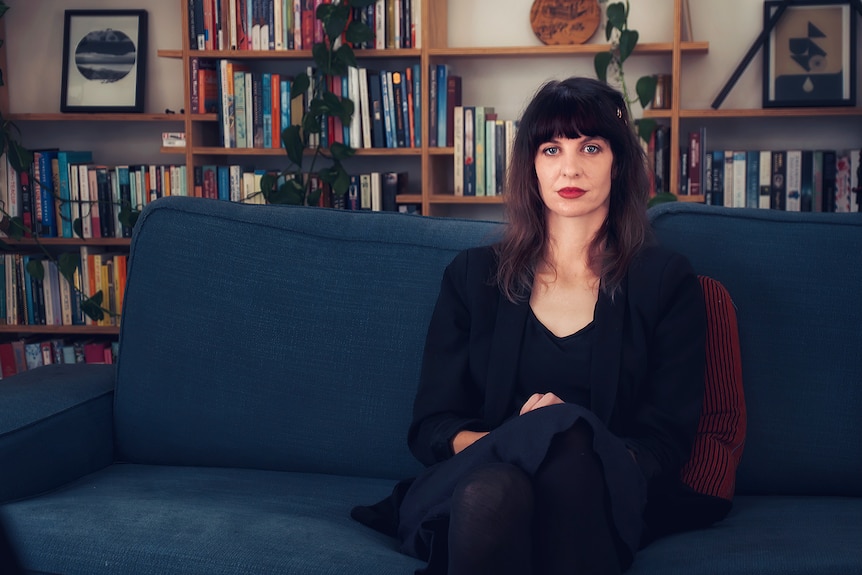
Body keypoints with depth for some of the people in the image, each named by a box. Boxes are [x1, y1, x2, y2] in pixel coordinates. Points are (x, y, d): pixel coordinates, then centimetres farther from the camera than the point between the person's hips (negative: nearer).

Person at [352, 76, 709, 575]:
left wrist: (575, 444, -16)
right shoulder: (473, 275, 14)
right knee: (494, 490, -38)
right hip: (479, 478, 0)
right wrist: (510, 440, -13)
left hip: (602, 499, 1)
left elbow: (665, 444, 5)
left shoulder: (666, 281, 11)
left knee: (566, 445, -36)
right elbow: (431, 427, 9)